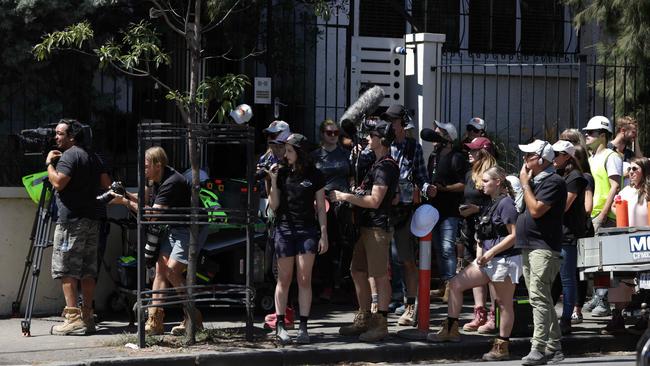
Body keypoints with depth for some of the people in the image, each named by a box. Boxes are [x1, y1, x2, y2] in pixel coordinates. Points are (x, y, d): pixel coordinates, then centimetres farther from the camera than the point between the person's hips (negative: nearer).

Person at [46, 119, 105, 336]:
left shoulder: (69, 156, -9)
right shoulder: (93, 157, 17)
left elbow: (58, 182, -19)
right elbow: (106, 184, 17)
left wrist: (49, 163, -5)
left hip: (71, 221, -8)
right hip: (92, 220, 8)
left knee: (66, 270, -7)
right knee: (88, 271, 9)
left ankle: (73, 319, -13)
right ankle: (87, 318, 10)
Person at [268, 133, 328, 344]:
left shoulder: (315, 176, 3)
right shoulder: (282, 173, 5)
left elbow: (321, 208, 6)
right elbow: (274, 206, 4)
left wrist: (324, 234, 0)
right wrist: (273, 181, -7)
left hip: (307, 230, -1)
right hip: (284, 229, 1)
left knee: (304, 280, -1)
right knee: (284, 279, 3)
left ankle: (303, 327, 2)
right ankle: (280, 325, 7)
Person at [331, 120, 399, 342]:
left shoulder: (385, 166, -14)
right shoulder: (378, 164, 19)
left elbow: (374, 201, -20)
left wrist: (345, 197, -13)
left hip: (378, 227, -11)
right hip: (367, 226, 11)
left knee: (380, 276, -5)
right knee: (358, 272, 14)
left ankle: (381, 324, -2)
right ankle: (364, 320, 22)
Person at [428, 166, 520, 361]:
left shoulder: (506, 203, -12)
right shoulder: (492, 204, 17)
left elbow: (514, 235, -17)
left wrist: (491, 252, -18)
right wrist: (481, 252, 8)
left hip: (505, 259, -10)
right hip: (489, 260, 10)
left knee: (504, 303, -2)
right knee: (455, 284, 6)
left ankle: (502, 347, 4)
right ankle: (451, 329, 11)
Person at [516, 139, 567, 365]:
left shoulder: (553, 182, -11)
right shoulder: (536, 181, 19)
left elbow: (536, 210, -19)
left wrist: (525, 184, -11)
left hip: (543, 248, -10)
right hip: (529, 247, 10)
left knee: (538, 298, -16)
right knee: (541, 299, 12)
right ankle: (554, 347, 17)